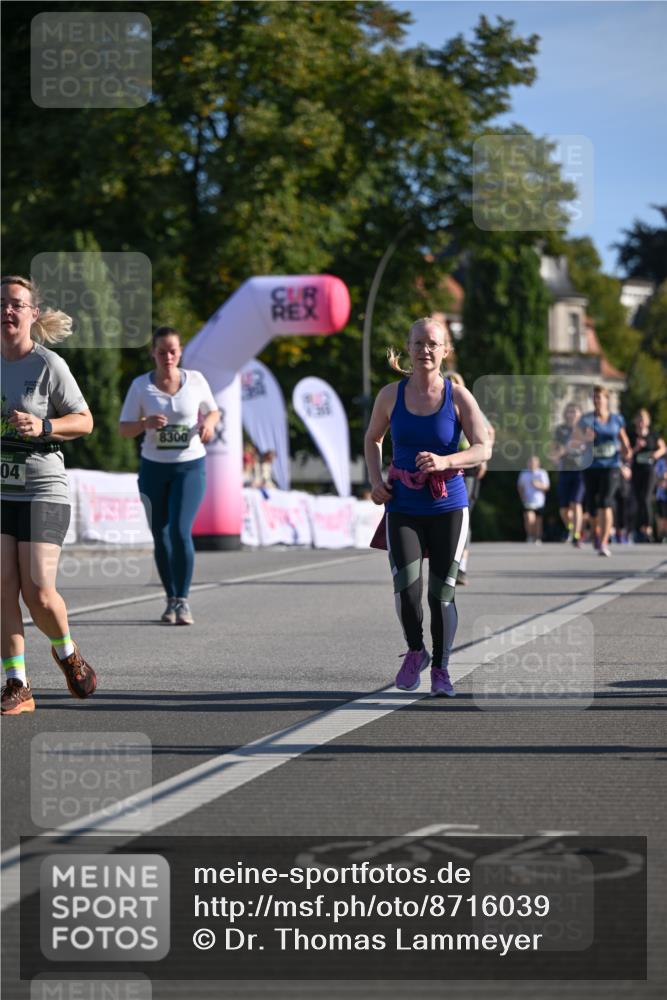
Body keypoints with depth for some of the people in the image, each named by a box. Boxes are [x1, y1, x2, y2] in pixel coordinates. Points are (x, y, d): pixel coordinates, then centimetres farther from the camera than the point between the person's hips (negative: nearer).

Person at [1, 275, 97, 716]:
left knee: (38, 592, -9)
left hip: (43, 490, -4)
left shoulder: (48, 365, -7)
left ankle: (67, 653, 22)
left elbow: (84, 421, -2)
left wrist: (43, 427, -18)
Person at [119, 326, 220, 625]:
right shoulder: (140, 386, -3)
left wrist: (209, 423, -10)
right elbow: (124, 429, -2)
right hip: (153, 467, 2)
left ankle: (182, 601, -6)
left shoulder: (195, 380, -2)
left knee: (180, 531, -17)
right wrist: (146, 423, -22)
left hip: (190, 467, -1)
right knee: (161, 538, 6)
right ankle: (171, 600, 21)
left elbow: (213, 411, 13)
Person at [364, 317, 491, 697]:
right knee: (406, 587, -16)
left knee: (442, 593, 2)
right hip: (403, 507, 1)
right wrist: (375, 480, 3)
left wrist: (444, 462, -22)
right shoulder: (391, 395, 2)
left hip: (447, 506, -1)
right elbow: (373, 439, 19)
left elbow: (483, 449, -5)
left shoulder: (458, 397, -3)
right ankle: (415, 652, 10)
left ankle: (441, 668, 21)